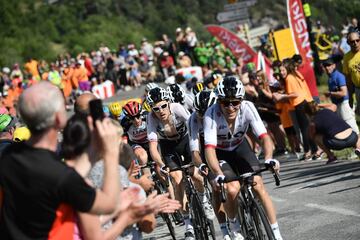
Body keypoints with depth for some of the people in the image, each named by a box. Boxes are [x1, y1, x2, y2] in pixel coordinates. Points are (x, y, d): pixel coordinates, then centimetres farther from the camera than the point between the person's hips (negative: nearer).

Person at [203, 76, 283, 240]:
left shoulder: (247, 108, -27)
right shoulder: (212, 114, -33)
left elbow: (264, 137, -33)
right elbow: (209, 148, -40)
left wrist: (269, 158, -52)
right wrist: (218, 174, -56)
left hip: (240, 147, 2)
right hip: (219, 152, -2)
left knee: (258, 185, -16)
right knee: (232, 188, -24)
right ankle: (234, 227, 5)